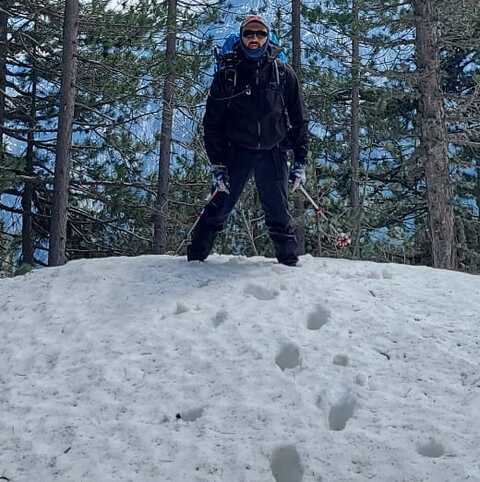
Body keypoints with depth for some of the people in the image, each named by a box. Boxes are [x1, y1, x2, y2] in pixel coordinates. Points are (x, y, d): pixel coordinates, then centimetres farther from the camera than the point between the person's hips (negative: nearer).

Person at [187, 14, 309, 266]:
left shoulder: (283, 73, 4)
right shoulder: (227, 74, 1)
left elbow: (298, 119, 8)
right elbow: (212, 122, 0)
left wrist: (300, 160, 2)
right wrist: (218, 165, -7)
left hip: (273, 153, 1)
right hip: (236, 152, -1)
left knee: (278, 213, 3)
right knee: (219, 207, -3)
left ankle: (289, 262, 15)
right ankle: (195, 258, 8)